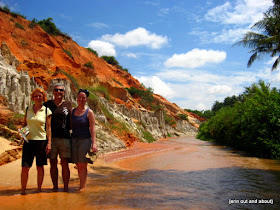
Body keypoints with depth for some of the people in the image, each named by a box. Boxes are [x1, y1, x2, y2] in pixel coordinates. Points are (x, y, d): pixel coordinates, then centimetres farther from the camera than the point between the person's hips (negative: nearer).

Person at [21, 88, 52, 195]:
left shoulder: (46, 111, 2)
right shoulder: (28, 109, 9)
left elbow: (48, 128, 1)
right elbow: (24, 124, 18)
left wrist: (49, 143, -4)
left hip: (41, 141, -2)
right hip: (28, 141, 2)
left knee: (40, 167, 6)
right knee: (25, 167, -2)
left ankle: (39, 189, 18)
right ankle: (23, 190, 11)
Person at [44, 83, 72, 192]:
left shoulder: (68, 105, 8)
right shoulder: (47, 104, 10)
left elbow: (72, 122, 12)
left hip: (64, 137, -1)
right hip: (51, 137, 1)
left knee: (64, 164, -1)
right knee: (53, 163, 6)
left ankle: (66, 187, 9)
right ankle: (55, 187, 16)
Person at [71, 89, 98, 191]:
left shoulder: (89, 112, -3)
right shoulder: (72, 111, 10)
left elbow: (92, 129, -8)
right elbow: (70, 127, 15)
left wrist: (94, 143, -15)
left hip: (85, 140, -4)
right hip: (74, 139, 5)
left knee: (82, 165, -3)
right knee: (78, 165, 9)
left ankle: (82, 187, 5)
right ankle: (83, 185, 22)